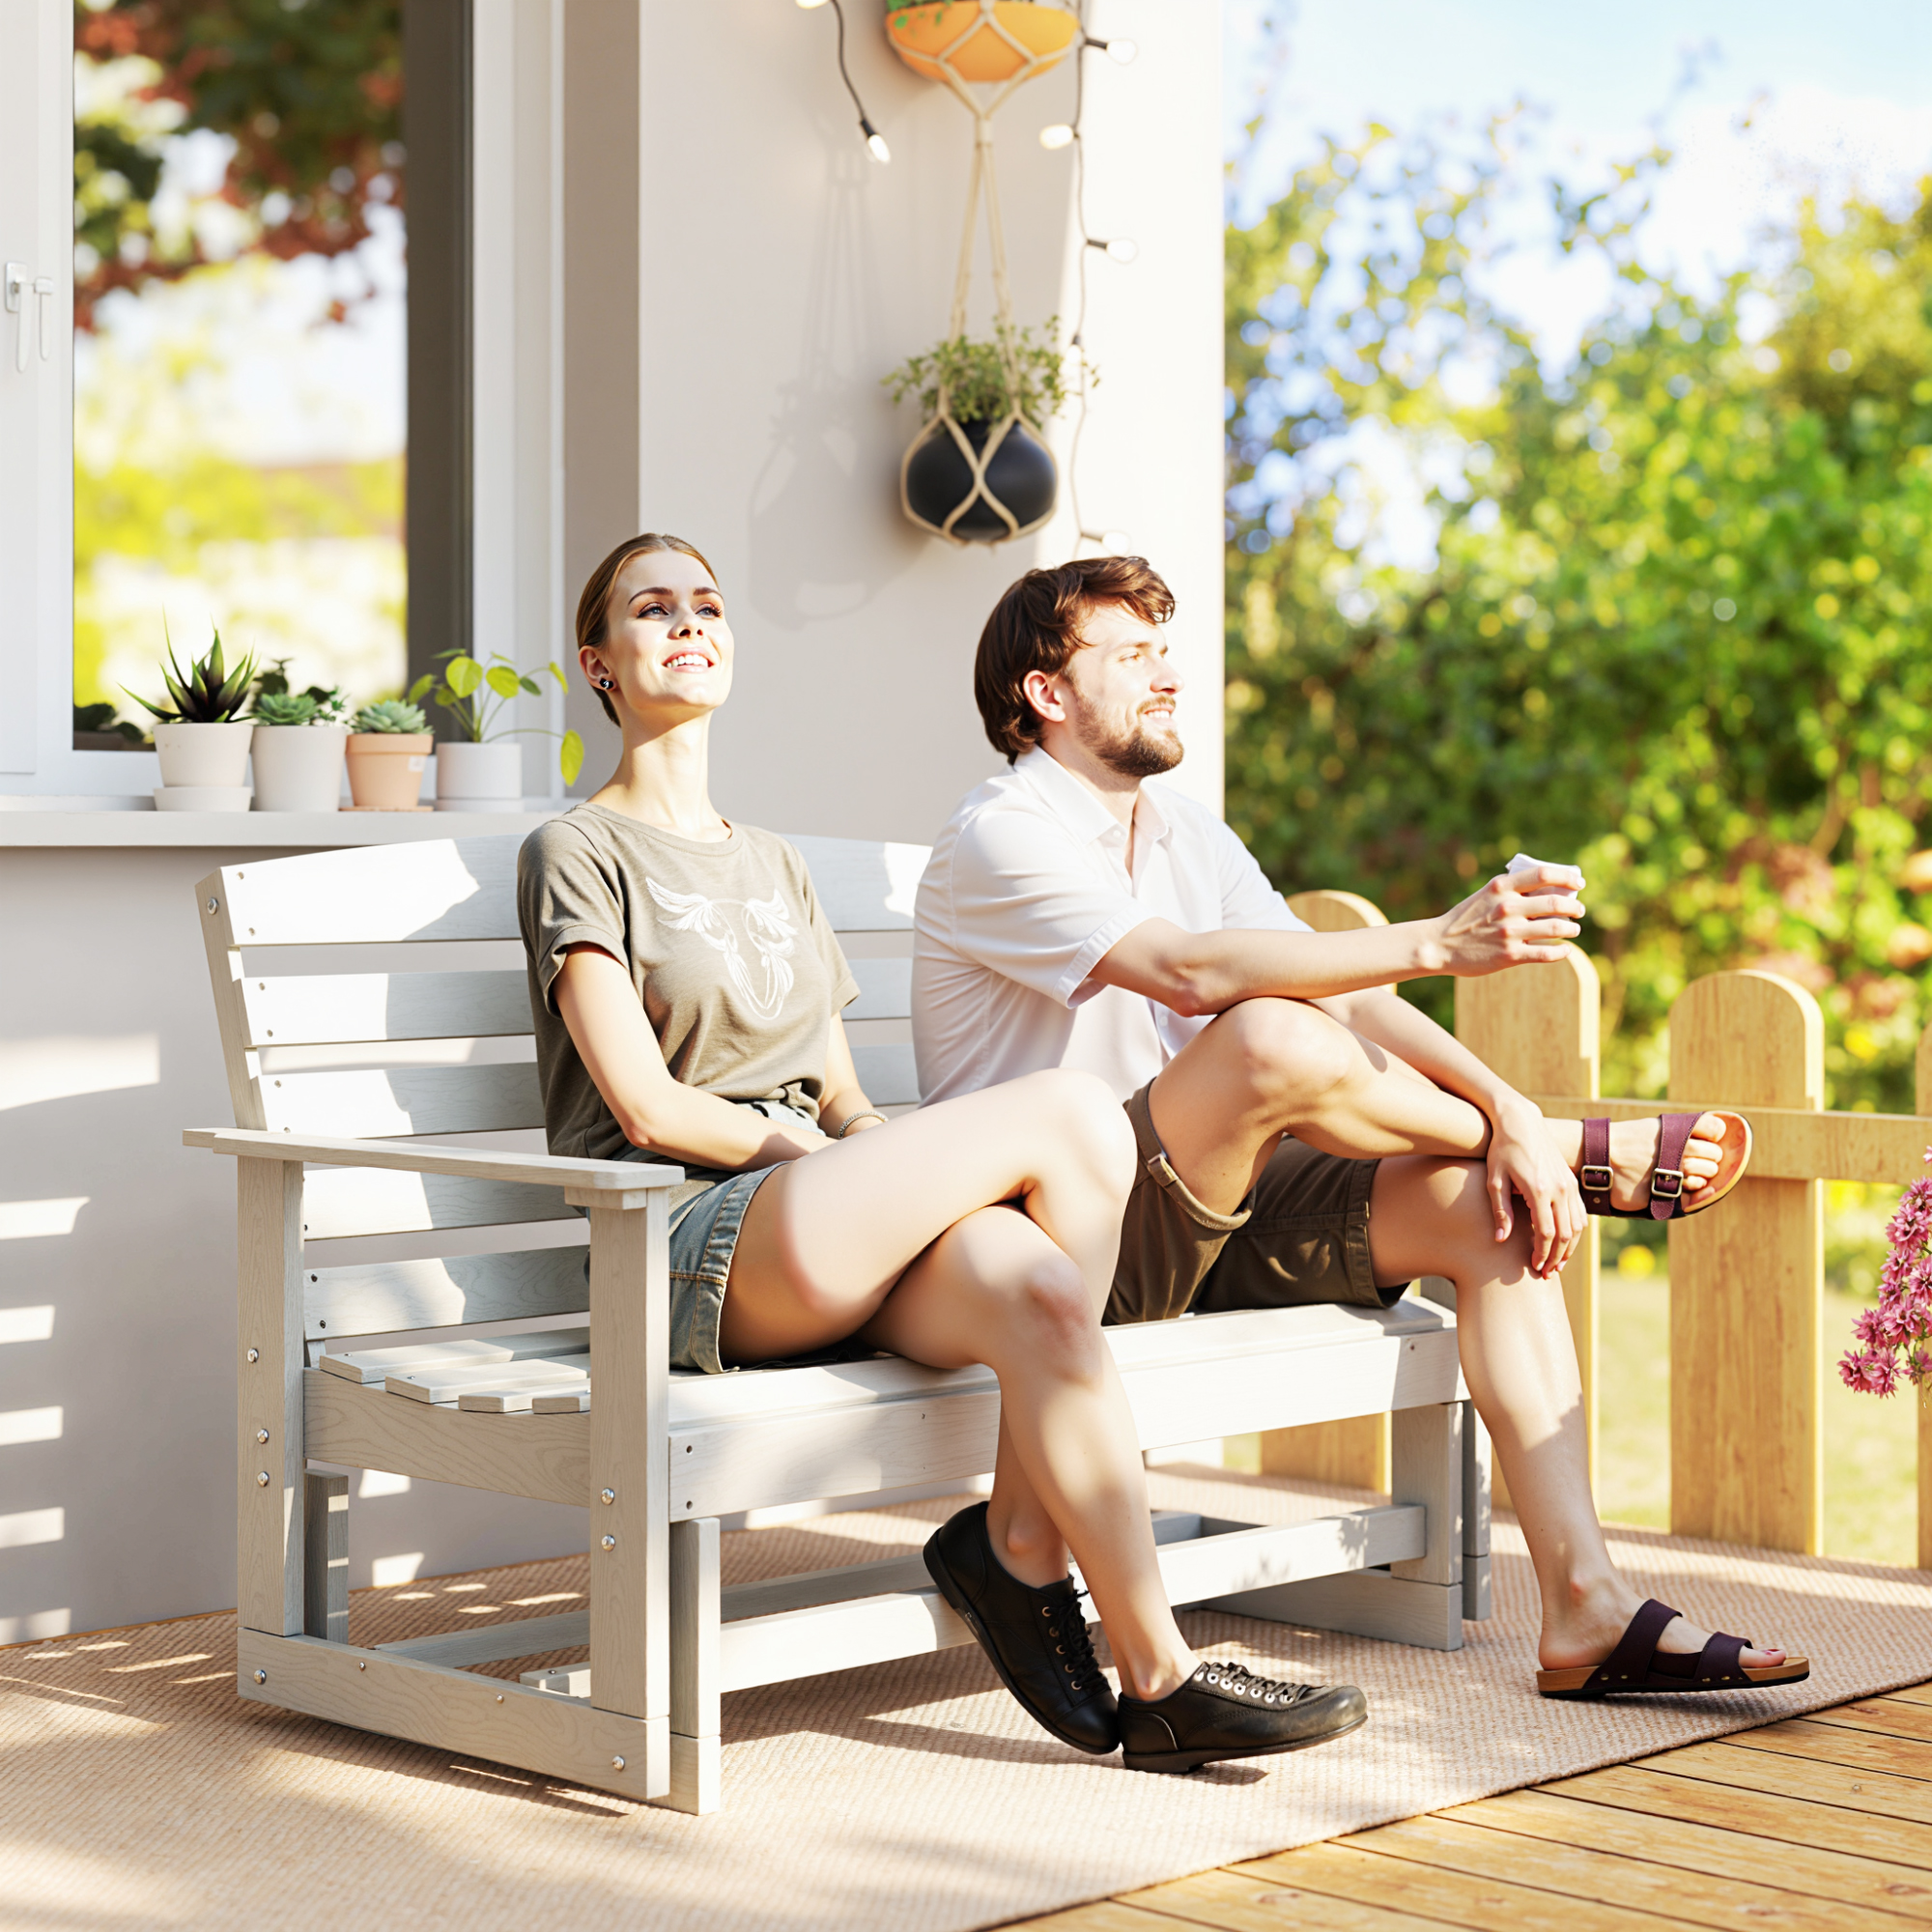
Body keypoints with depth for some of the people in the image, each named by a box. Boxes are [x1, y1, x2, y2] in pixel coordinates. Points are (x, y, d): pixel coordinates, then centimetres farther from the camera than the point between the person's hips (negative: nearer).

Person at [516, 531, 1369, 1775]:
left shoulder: (776, 867, 28)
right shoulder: (577, 853, 6)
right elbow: (646, 1107, -5)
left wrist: (882, 1156, -1)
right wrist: (804, 1140, -5)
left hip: (838, 1226, 6)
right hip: (692, 1239, -6)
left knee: (1034, 1290, -32)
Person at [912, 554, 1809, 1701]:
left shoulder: (1189, 835, 16)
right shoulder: (1001, 841, -10)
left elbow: (1350, 994, 6)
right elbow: (1188, 970, -27)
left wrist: (1512, 1114, -10)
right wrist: (1439, 942, -32)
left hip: (1200, 1221, 8)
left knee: (1486, 1209, -11)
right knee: (1273, 1038, -32)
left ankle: (1584, 1607, -18)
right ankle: (1585, 1156, -7)